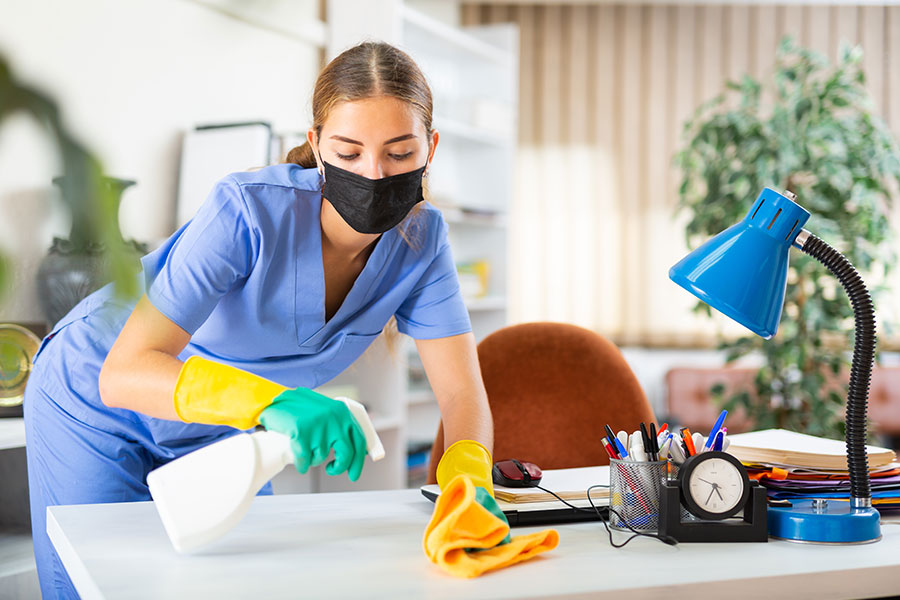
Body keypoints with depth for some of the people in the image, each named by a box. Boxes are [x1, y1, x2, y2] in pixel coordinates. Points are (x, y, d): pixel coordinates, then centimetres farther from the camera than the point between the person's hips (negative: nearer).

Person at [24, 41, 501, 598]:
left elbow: (462, 393, -18)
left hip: (212, 431, 5)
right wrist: (272, 401, -57)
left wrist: (468, 475, -41)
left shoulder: (419, 238, -18)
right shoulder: (249, 211, -34)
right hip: (96, 405, -4)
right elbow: (124, 374, -41)